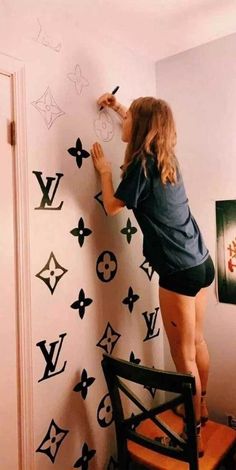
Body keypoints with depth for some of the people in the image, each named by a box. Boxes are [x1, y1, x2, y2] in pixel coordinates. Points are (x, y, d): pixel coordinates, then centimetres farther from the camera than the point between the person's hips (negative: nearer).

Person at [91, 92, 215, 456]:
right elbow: (147, 125, 34)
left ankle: (195, 434, 24)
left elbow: (112, 206, -2)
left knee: (183, 355, 6)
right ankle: (201, 409, 41)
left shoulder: (142, 165, -14)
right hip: (202, 263, 9)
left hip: (180, 271, -9)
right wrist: (118, 107, 35)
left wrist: (104, 171, 10)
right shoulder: (167, 156, 10)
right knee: (197, 342, 21)